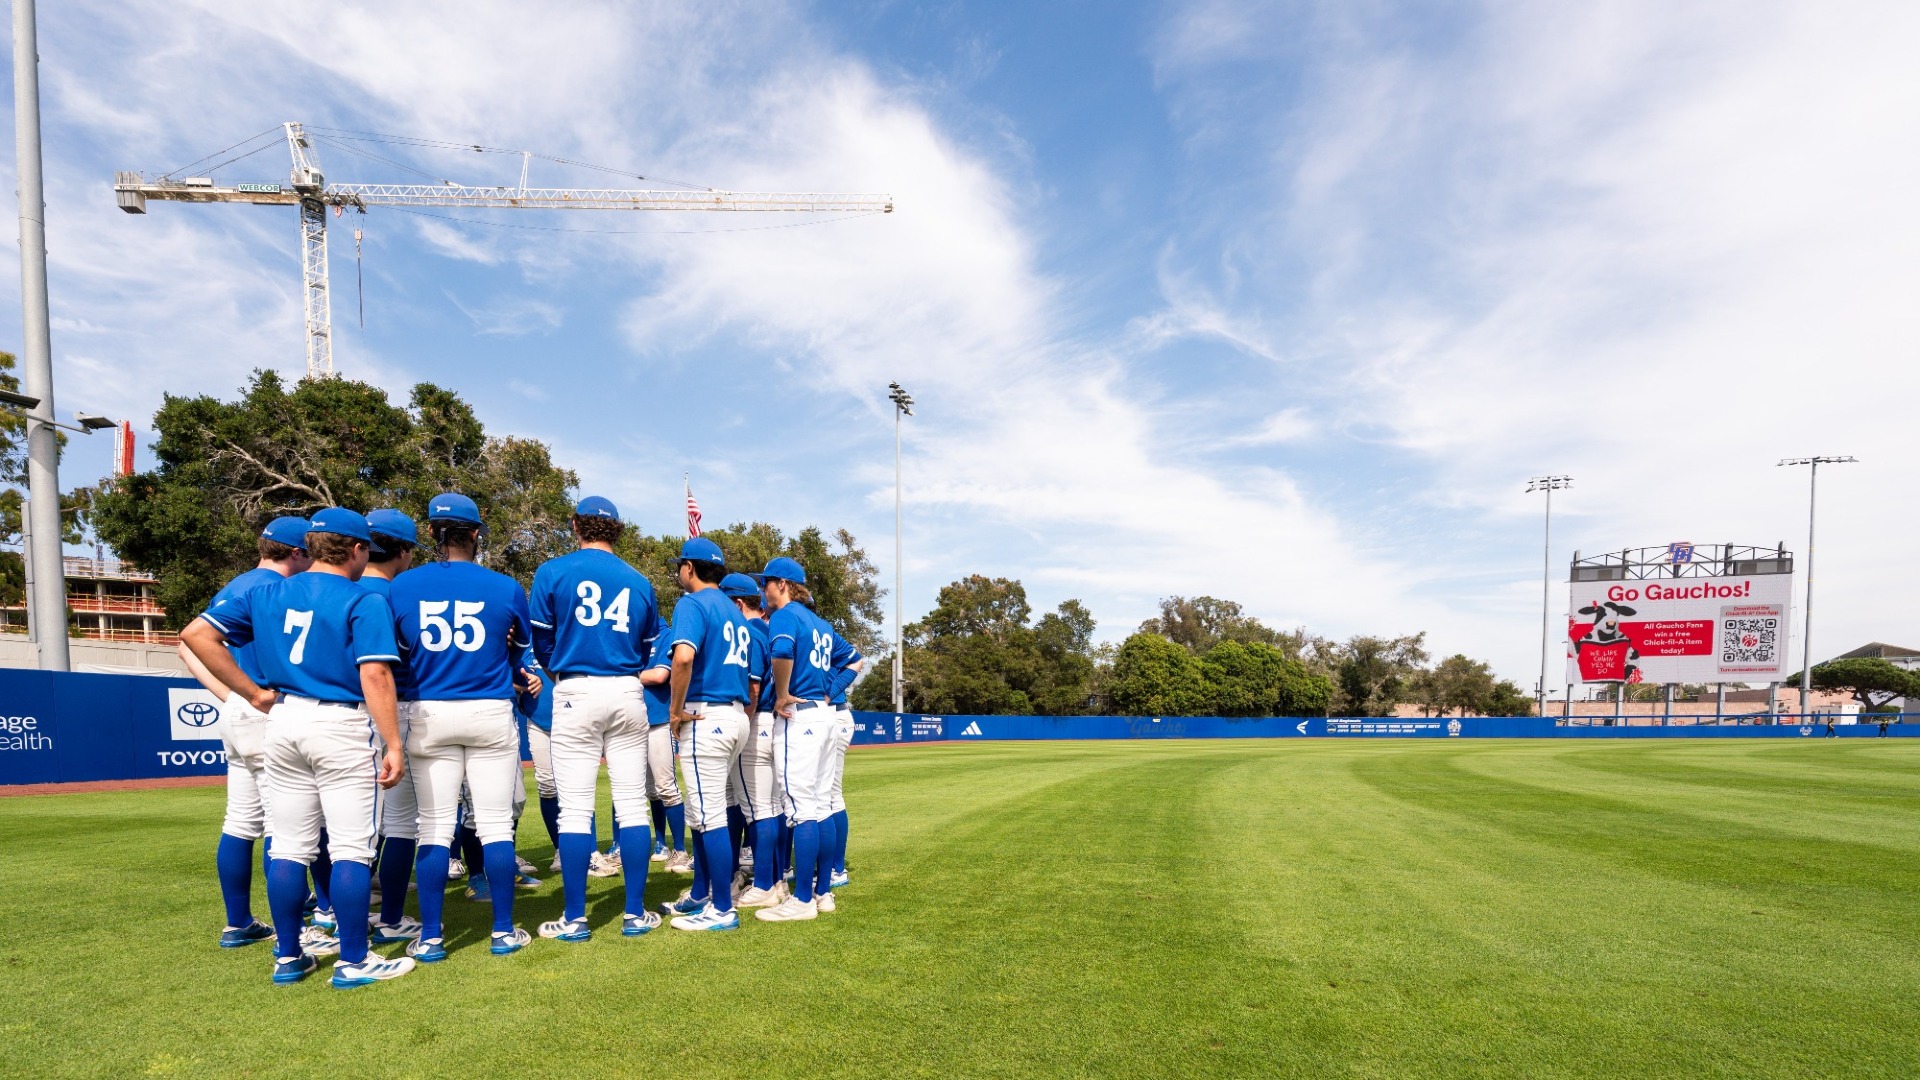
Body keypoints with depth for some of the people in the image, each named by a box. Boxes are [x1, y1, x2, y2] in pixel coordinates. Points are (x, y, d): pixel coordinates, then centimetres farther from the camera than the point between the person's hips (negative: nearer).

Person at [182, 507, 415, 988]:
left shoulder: (265, 595, 10)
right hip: (343, 728, -6)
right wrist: (393, 744, -15)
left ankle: (288, 957, 24)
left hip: (284, 721, 6)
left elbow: (196, 633, 6)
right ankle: (354, 962, 6)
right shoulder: (364, 602, -9)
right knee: (351, 847, 0)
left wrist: (252, 692, 6)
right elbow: (375, 676, -17)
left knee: (289, 847, 14)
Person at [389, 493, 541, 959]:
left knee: (434, 827, 9)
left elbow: (399, 655, 6)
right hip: (491, 714, -1)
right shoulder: (506, 588, -4)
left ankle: (430, 937, 14)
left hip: (429, 715, 1)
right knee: (495, 824, 5)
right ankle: (503, 932, 13)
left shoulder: (402, 586, 0)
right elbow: (522, 654, 5)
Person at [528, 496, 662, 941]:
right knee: (632, 803, 6)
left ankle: (574, 919, 8)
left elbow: (541, 641, 4)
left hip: (576, 693, -2)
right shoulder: (639, 582, 8)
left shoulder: (553, 572, 0)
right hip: (627, 694, 3)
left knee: (574, 808, 3)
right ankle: (635, 913, 12)